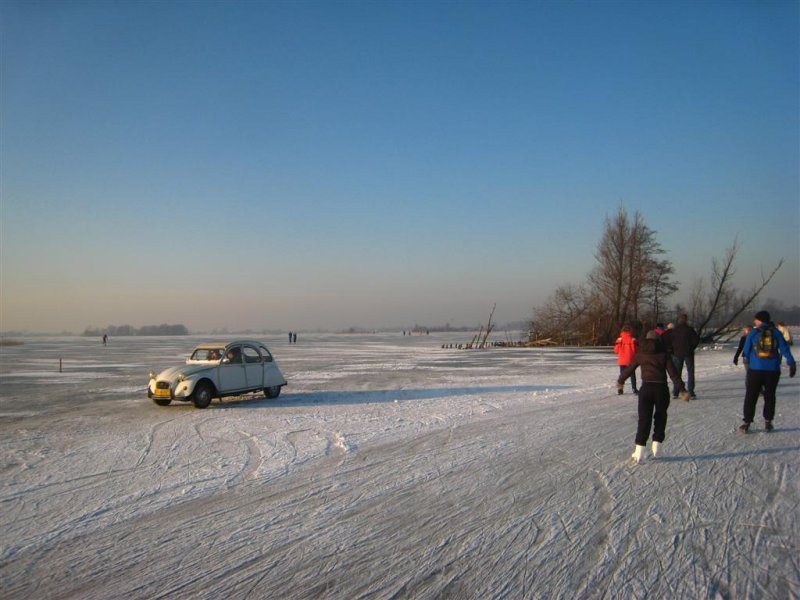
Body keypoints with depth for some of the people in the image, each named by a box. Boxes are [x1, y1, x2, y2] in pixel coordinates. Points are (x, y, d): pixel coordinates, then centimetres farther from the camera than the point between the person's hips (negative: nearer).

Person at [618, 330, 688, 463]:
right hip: (661, 388, 0)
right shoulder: (664, 354, 5)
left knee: (644, 419, 3)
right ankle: (657, 445, 13)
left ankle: (639, 451, -5)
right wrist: (682, 389, -1)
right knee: (660, 417, 19)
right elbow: (673, 372, -2)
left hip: (646, 388, 0)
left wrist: (620, 381, 33)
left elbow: (629, 369, 18)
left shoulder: (641, 354, 9)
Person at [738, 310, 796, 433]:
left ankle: (746, 423, 1)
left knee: (751, 396, 4)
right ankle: (768, 422, 15)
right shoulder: (776, 332, 2)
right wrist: (792, 364, 1)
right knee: (770, 396, 14)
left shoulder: (753, 333, -2)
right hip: (773, 369, 2)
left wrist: (747, 361, 22)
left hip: (756, 369, -2)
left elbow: (746, 351, 4)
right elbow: (785, 349, -2)